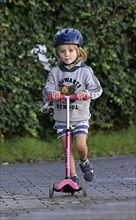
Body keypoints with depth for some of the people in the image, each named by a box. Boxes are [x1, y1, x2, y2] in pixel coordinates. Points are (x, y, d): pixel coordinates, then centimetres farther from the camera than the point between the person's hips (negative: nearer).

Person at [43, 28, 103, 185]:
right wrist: (52, 92, -30)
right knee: (67, 148, 1)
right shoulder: (55, 72, 1)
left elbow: (97, 89, -13)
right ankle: (73, 176, 11)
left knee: (80, 145, -16)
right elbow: (47, 88, -7)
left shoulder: (85, 71, -5)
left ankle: (84, 162, 15)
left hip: (80, 117, -2)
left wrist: (87, 93, -34)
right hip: (61, 118, 2)